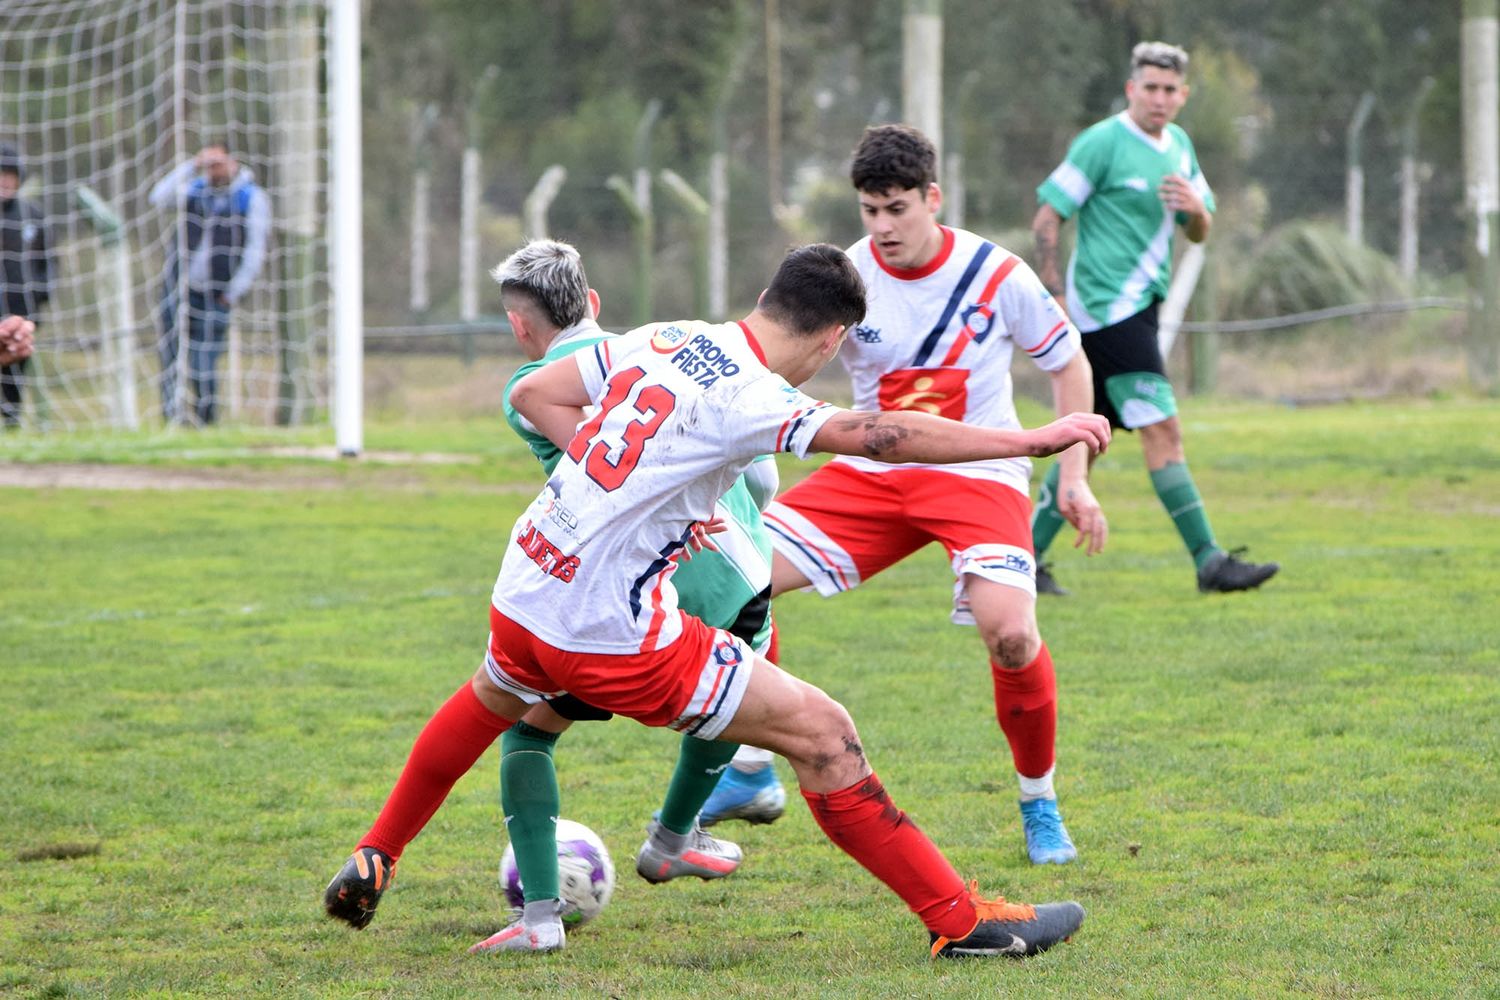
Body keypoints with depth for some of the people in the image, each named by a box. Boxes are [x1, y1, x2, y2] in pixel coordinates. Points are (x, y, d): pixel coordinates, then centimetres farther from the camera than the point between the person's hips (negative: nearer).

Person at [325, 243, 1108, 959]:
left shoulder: (663, 340, 6)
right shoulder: (746, 396, -17)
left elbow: (533, 394, 15)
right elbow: (878, 436, -28)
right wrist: (1033, 440, -27)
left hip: (523, 596, 8)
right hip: (613, 635, -8)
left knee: (490, 701, 41)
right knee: (822, 734, -4)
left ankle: (371, 863, 53)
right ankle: (958, 920, -4)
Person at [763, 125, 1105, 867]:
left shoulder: (996, 276, -9)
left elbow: (1067, 363, 4)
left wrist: (1074, 478, -1)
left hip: (979, 475, -3)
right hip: (871, 472, 3)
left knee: (1009, 630, -29)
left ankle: (1039, 804, -4)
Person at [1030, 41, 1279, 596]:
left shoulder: (1178, 145, 15)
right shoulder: (1102, 143, -9)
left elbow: (1199, 233, 20)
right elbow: (1047, 219, -9)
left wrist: (1196, 208, -4)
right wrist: (1056, 297, -15)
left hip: (1139, 309, 9)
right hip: (1109, 311, -9)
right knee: (1163, 430, -13)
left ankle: (1025, 556, 18)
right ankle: (1209, 561, -14)